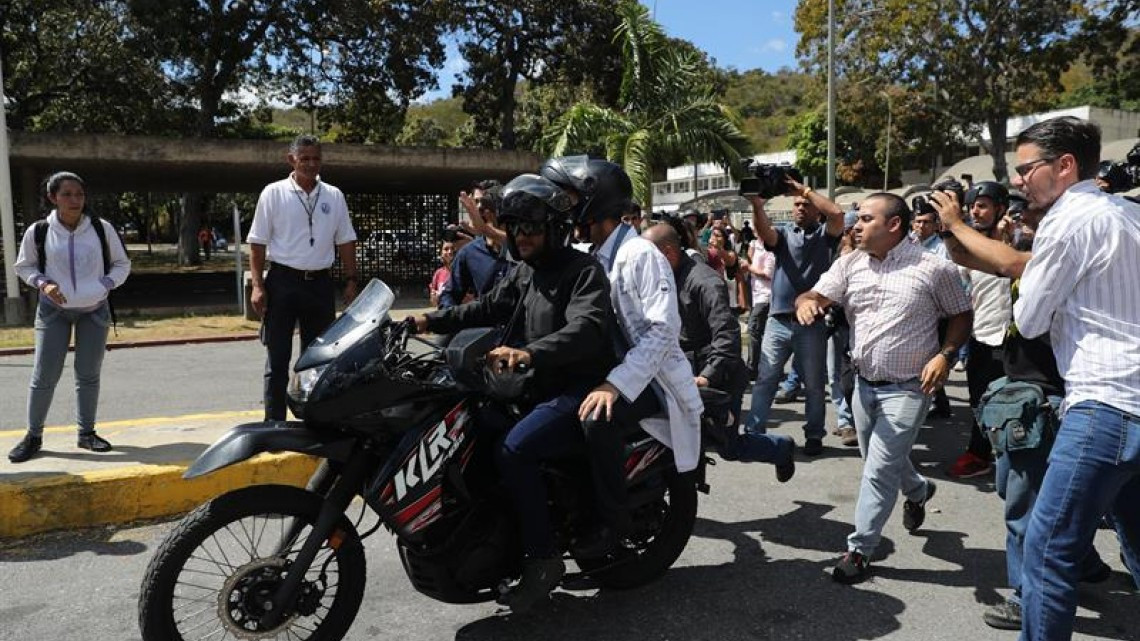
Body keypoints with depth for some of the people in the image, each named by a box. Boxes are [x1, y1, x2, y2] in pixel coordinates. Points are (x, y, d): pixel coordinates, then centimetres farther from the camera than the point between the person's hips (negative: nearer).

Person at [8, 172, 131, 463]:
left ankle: (86, 432, 20)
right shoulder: (38, 231, -7)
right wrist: (42, 283, -11)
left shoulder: (102, 229, -5)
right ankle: (33, 436, 13)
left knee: (89, 374, 8)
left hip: (94, 309, 1)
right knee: (44, 375, -1)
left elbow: (122, 263, 6)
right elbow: (24, 266, 8)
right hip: (54, 310, -1)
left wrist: (107, 284, -11)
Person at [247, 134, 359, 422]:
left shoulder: (334, 196, 8)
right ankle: (274, 423, 7)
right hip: (283, 282, -3)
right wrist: (258, 285, -9)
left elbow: (346, 241, 11)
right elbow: (257, 242, -2)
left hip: (320, 283, 3)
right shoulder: (274, 193, -1)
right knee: (278, 359, 1)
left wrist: (351, 281, 4)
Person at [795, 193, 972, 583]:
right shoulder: (849, 264, 2)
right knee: (879, 461, 22)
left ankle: (860, 548, 8)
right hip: (864, 383, 6)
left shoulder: (933, 268, -10)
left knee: (879, 469, -7)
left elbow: (961, 315, -1)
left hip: (907, 388, -6)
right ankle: (918, 490, 54)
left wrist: (945, 355, -17)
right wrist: (805, 301, -31)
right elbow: (817, 295, -7)